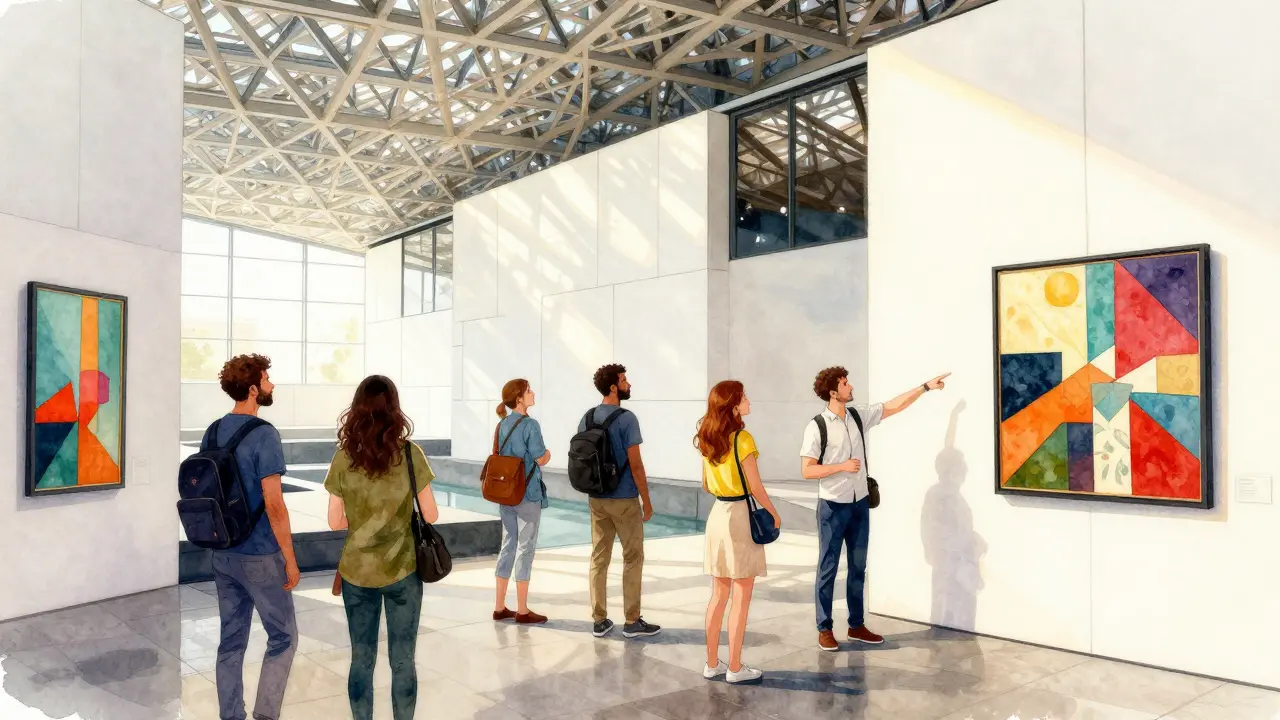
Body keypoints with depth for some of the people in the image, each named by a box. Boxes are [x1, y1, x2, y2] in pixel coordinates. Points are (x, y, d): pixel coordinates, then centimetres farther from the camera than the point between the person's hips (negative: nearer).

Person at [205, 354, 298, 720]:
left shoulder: (212, 432, 5)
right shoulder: (263, 435, -18)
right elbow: (273, 504, -21)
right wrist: (290, 558, -14)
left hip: (222, 554, 7)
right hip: (260, 556, -7)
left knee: (231, 640, 14)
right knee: (283, 638, 7)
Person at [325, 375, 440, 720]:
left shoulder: (343, 457, -7)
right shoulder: (410, 453, -11)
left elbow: (335, 522, -2)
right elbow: (431, 516, -7)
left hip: (356, 573, 2)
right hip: (402, 571, -1)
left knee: (361, 660, 14)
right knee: (402, 661, 11)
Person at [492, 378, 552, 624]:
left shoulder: (502, 425, 9)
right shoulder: (530, 425, -15)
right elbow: (542, 459, -14)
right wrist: (548, 453, 6)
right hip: (527, 494, -7)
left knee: (508, 546, 13)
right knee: (525, 549, 1)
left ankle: (500, 607, 19)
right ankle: (522, 611, 8)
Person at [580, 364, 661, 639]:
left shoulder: (587, 419, 6)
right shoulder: (626, 418, -15)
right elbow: (635, 464, -16)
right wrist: (646, 500, -8)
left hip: (596, 499, 6)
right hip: (624, 499, -6)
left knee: (598, 558, 9)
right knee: (633, 558, 5)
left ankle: (599, 621, 14)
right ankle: (632, 621, 10)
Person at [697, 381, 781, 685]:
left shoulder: (708, 440, 6)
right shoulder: (742, 439, -16)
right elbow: (755, 487, -13)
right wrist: (774, 514, 0)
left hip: (717, 514, 7)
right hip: (740, 516, -7)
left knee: (718, 595, 14)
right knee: (741, 597, 3)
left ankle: (712, 664, 20)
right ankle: (735, 668, 10)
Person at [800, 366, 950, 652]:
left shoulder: (859, 416, 3)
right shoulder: (817, 426, -14)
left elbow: (894, 406, 9)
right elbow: (807, 470, -15)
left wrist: (926, 386, 9)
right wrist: (842, 466, -20)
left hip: (860, 504, 6)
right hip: (833, 507, -6)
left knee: (858, 567, 14)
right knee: (828, 568, 3)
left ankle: (856, 625, 26)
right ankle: (825, 629, 13)